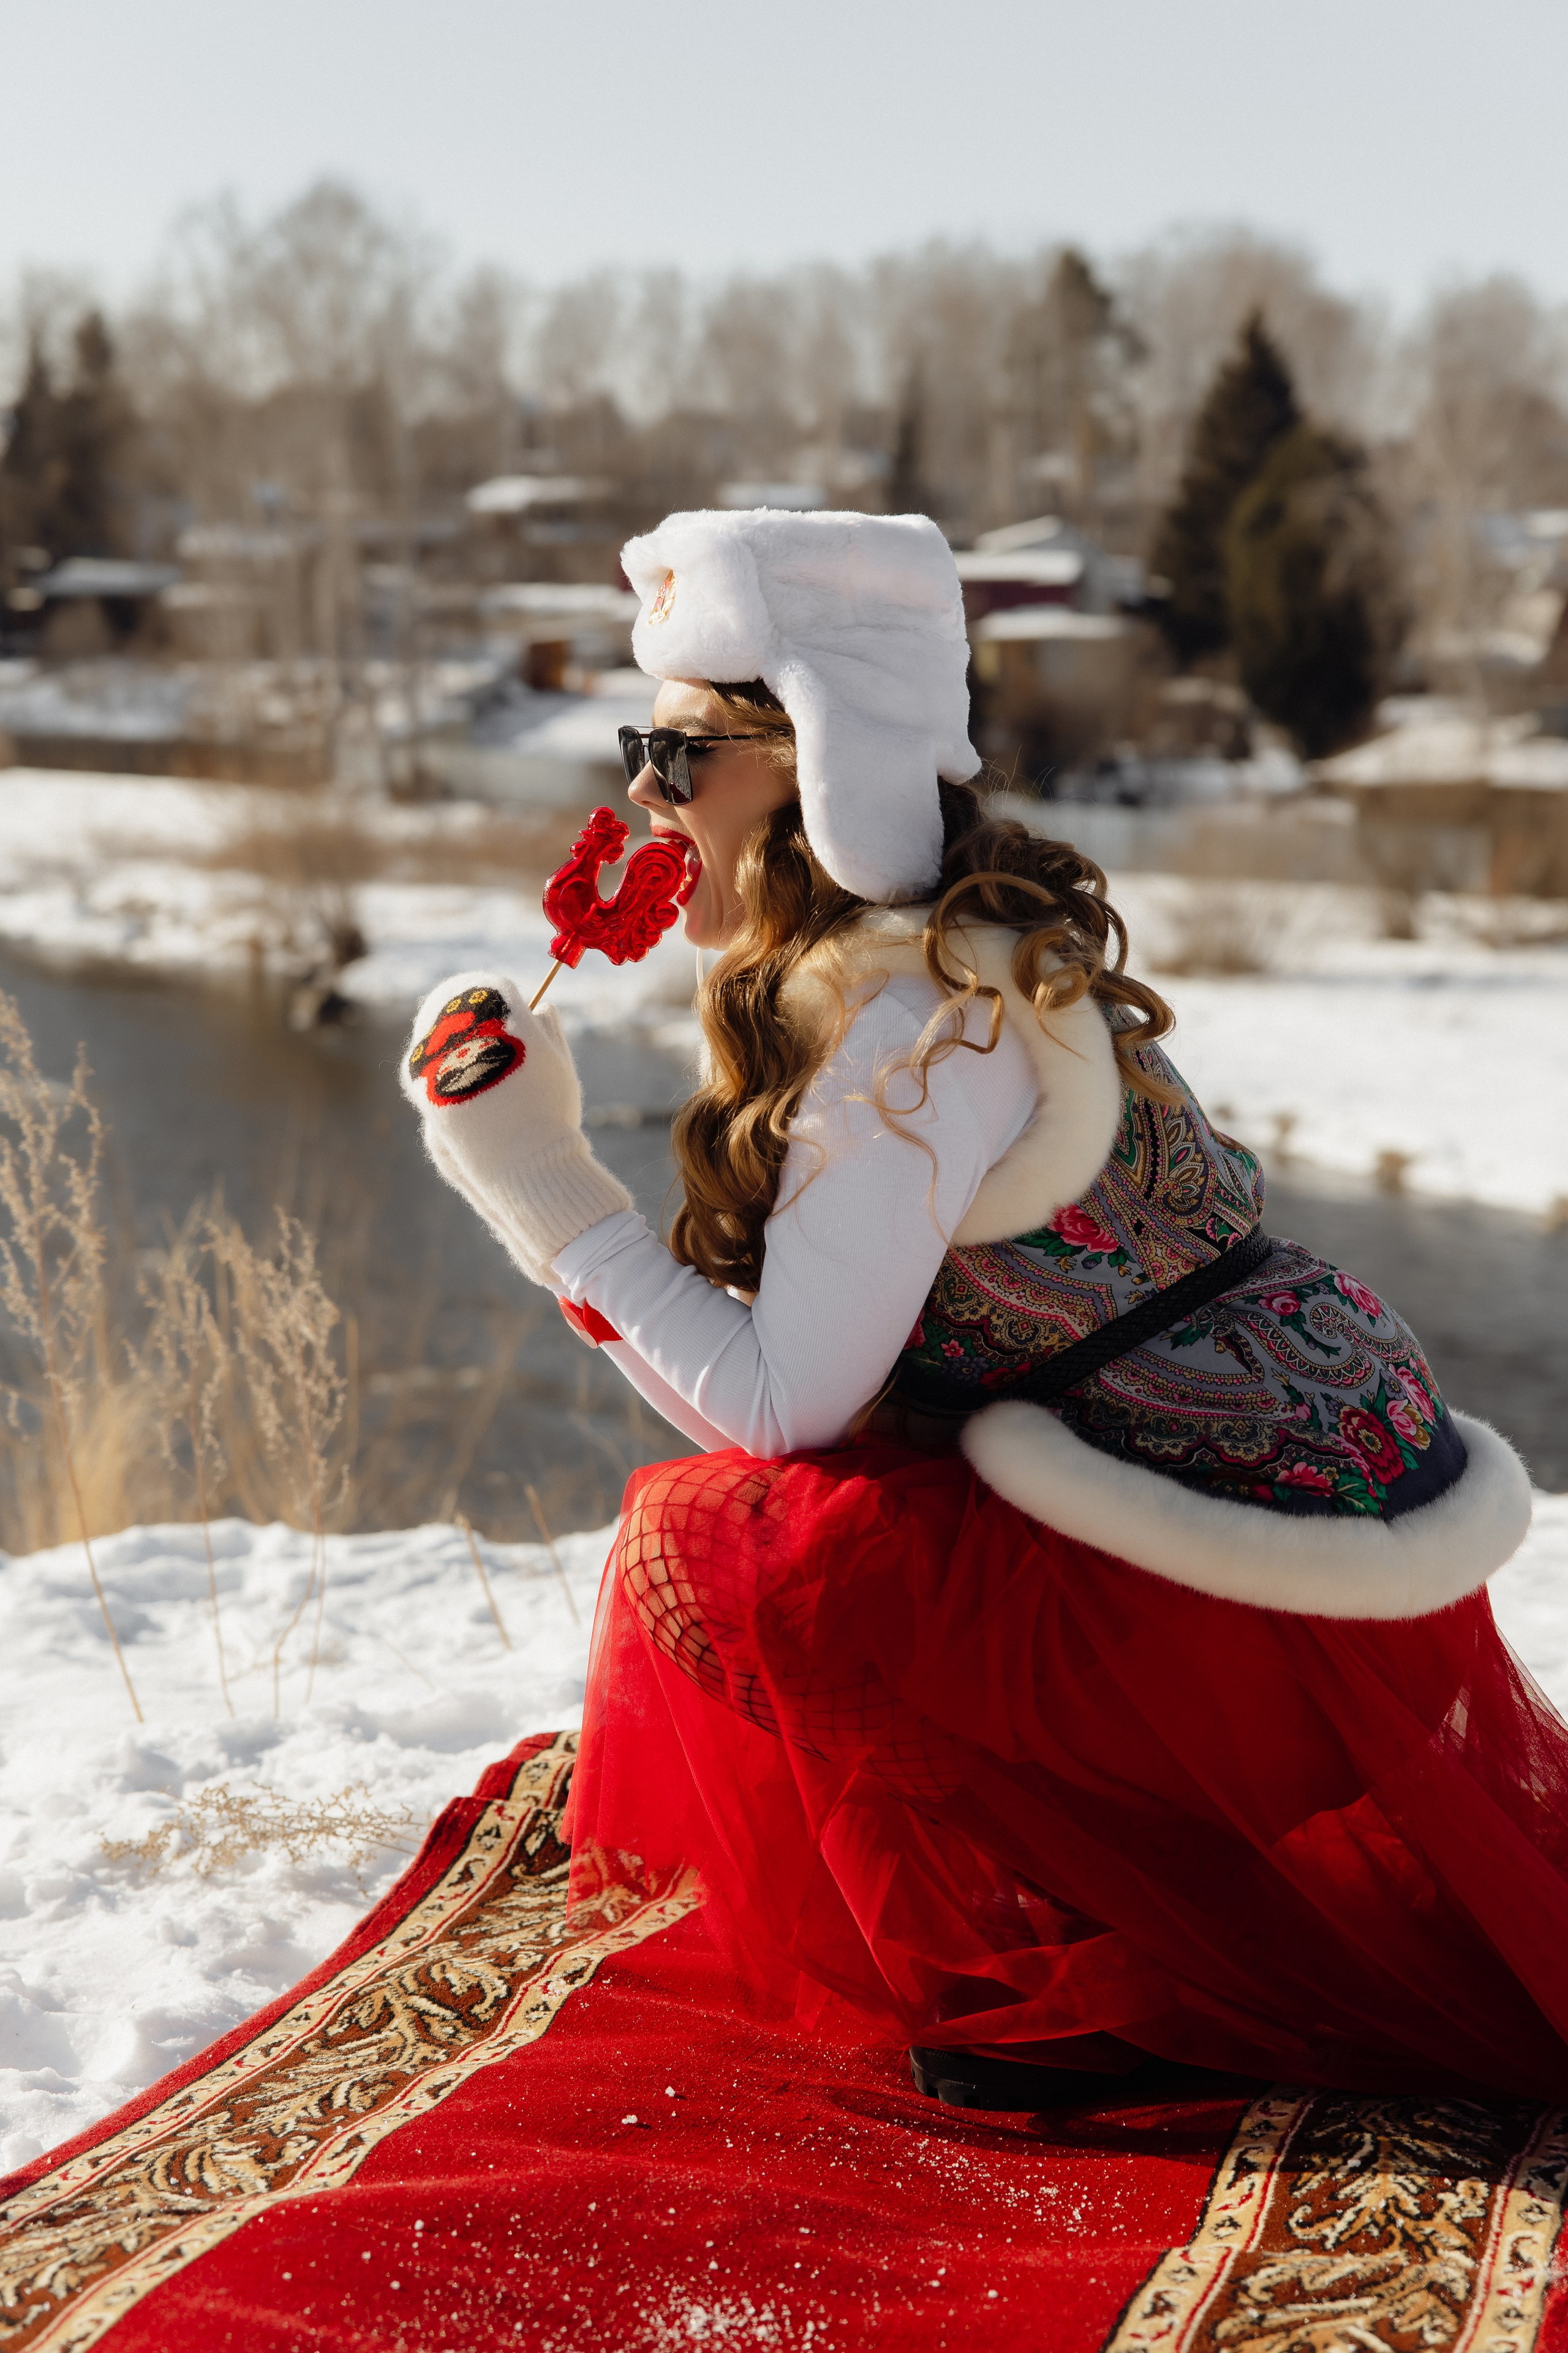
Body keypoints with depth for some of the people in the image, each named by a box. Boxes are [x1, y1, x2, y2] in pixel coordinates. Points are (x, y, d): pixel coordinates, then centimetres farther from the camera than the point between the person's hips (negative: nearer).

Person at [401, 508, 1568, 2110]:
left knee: (710, 1539, -13)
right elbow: (770, 1393, 7)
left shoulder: (925, 1013, -19)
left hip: (1271, 1599, -10)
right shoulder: (960, 959, 10)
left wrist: (554, 1192, -12)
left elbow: (781, 1404, -19)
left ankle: (1052, 1989, 1)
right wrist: (536, 1176, 6)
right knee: (736, 1507, 17)